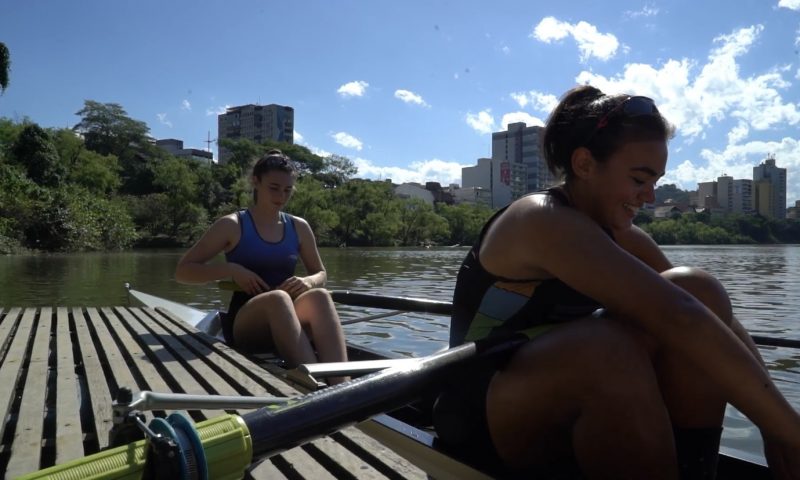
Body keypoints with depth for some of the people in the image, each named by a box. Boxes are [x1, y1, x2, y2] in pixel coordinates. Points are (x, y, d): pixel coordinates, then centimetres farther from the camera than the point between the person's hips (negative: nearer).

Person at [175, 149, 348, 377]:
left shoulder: (299, 227, 11)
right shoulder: (232, 225, 1)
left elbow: (321, 275, 19)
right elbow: (183, 271, 3)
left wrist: (308, 281, -6)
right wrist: (232, 270, -14)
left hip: (289, 320, 3)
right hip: (244, 326, -3)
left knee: (320, 296, -32)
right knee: (278, 298, -38)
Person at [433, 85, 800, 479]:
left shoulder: (622, 238, 4)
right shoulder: (543, 221, -23)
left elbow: (716, 314, -1)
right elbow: (676, 317, -32)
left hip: (569, 412, 7)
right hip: (483, 422, -7)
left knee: (698, 291, -12)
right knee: (606, 348, -40)